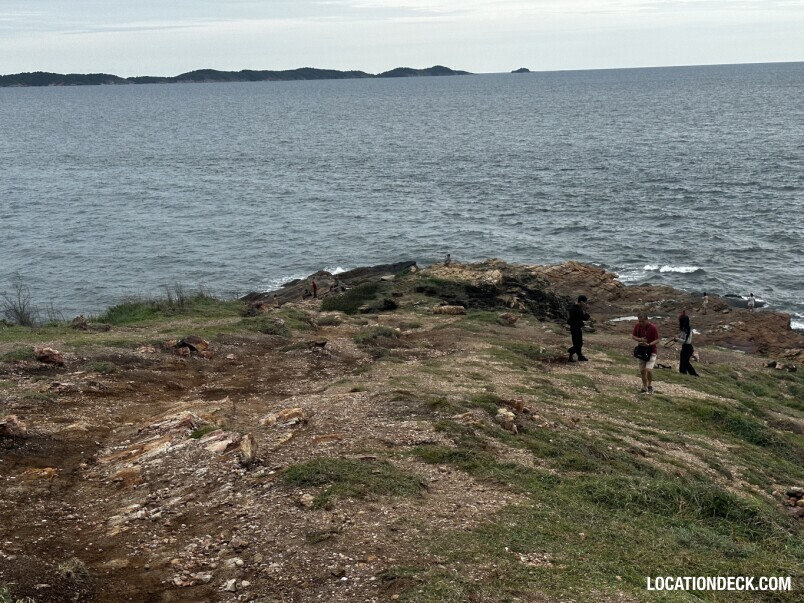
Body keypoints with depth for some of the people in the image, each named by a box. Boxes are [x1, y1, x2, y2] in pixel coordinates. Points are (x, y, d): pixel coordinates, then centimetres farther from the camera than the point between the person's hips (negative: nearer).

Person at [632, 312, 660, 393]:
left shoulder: (653, 327, -17)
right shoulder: (637, 326, -4)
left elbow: (657, 340, -13)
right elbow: (633, 336, 6)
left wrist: (649, 344, -30)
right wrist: (639, 339, -14)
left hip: (651, 351, -5)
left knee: (648, 369, -19)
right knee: (642, 370, 8)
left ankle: (650, 385, 5)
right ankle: (644, 387, 24)